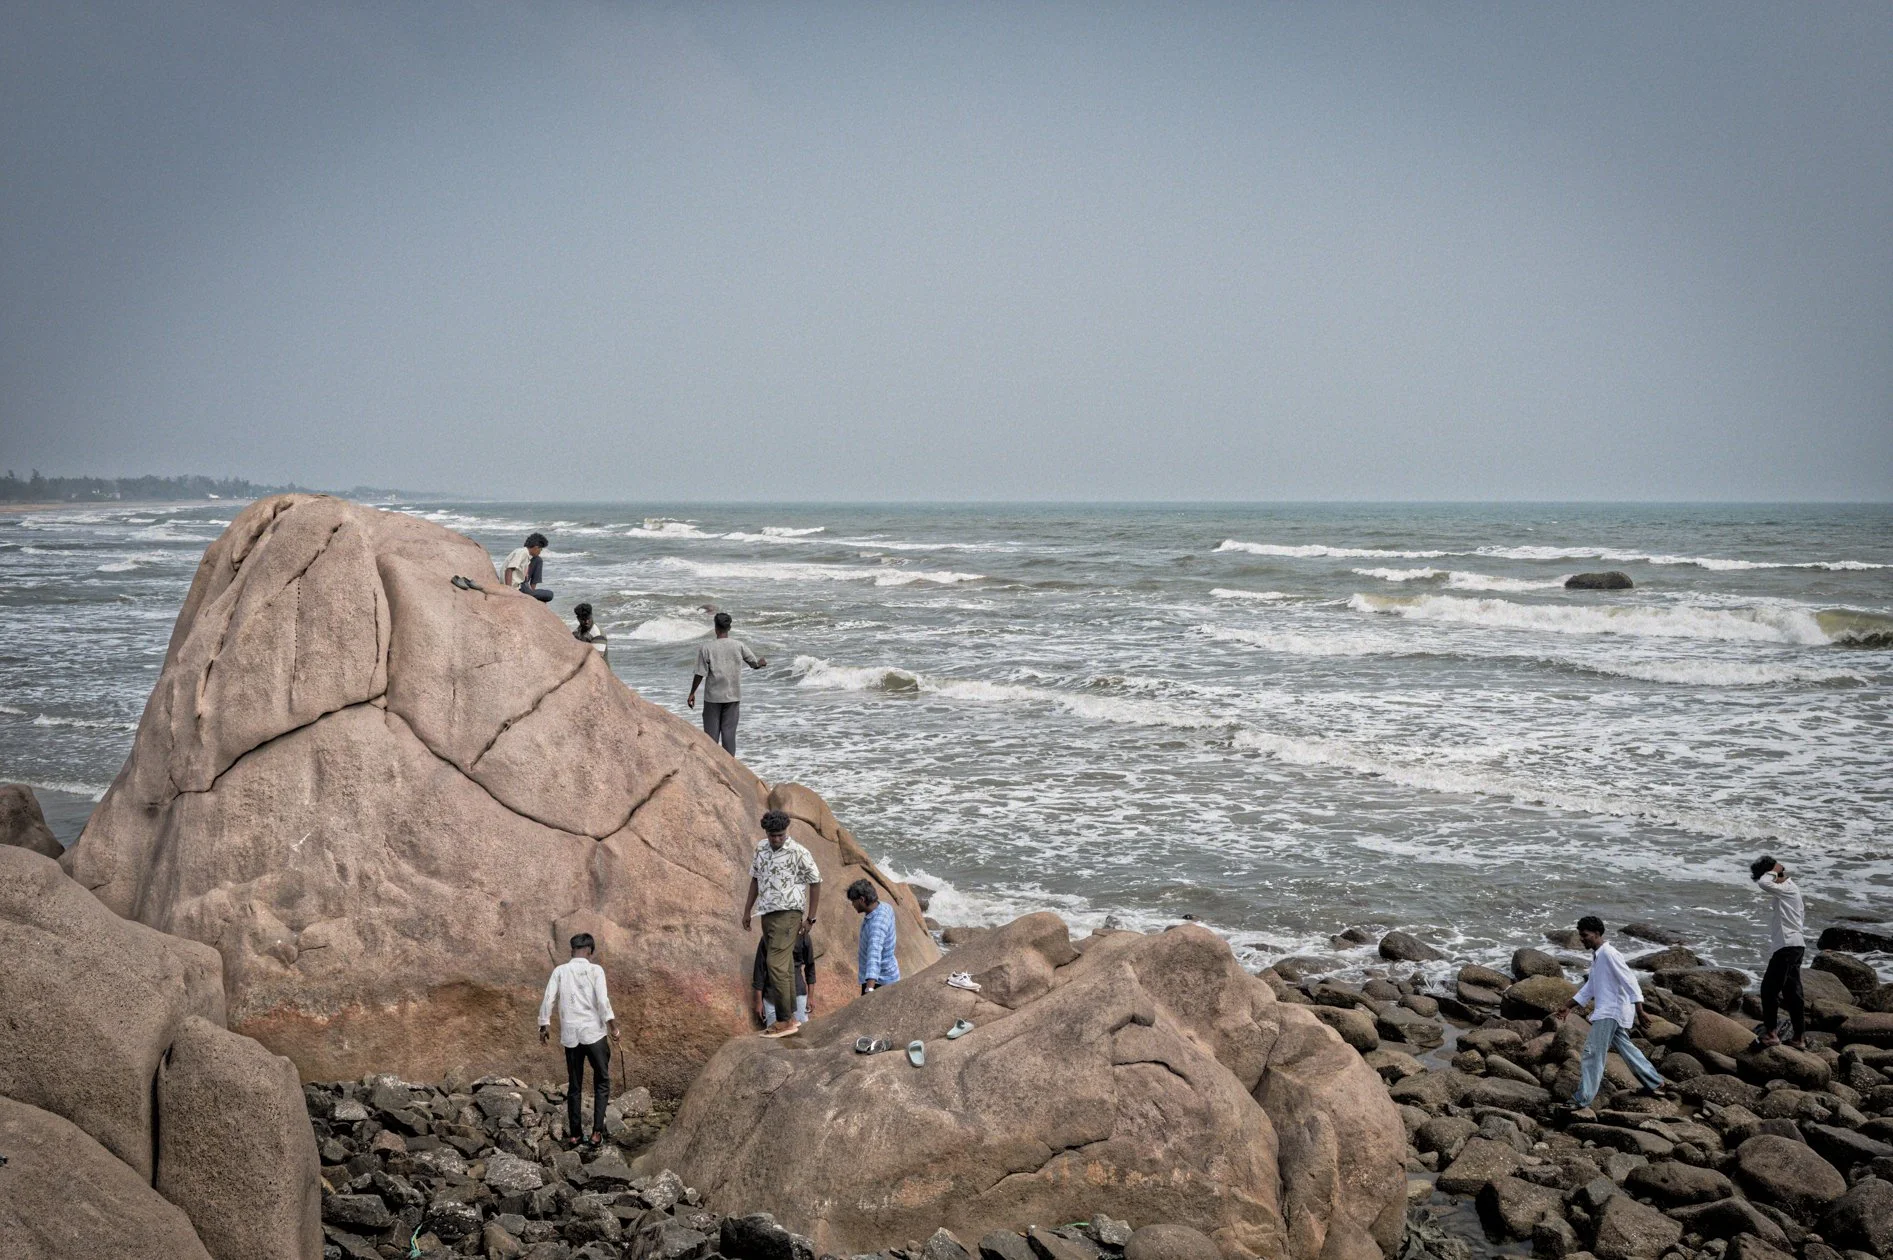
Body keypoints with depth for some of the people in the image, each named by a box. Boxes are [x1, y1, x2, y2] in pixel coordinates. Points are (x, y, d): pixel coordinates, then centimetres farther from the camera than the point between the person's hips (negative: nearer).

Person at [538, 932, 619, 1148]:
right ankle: (597, 1131, 0)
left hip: (570, 1035, 3)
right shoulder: (595, 970, -3)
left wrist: (545, 1025, 7)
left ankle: (574, 1134, 16)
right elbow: (602, 1000, -13)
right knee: (602, 1082, 9)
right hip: (594, 1033, -3)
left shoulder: (560, 971, 4)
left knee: (574, 1085, 13)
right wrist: (612, 1025, -9)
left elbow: (548, 999, -2)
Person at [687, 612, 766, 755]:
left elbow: (700, 674, -9)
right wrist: (762, 662, 31)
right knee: (729, 731, 6)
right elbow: (755, 664, 8)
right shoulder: (739, 646, -4)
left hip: (713, 696, -1)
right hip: (733, 696, 1)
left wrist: (692, 693, 3)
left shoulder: (706, 648, -10)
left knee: (711, 732, 7)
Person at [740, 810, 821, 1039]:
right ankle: (791, 1020, 14)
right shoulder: (761, 849, 10)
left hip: (787, 915, -7)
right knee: (785, 968, 10)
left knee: (777, 966, -15)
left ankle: (785, 1021, -12)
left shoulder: (799, 854, -10)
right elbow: (755, 879, 20)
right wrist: (747, 910, 19)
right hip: (767, 915, 7)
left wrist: (810, 919, -6)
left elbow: (815, 883, -5)